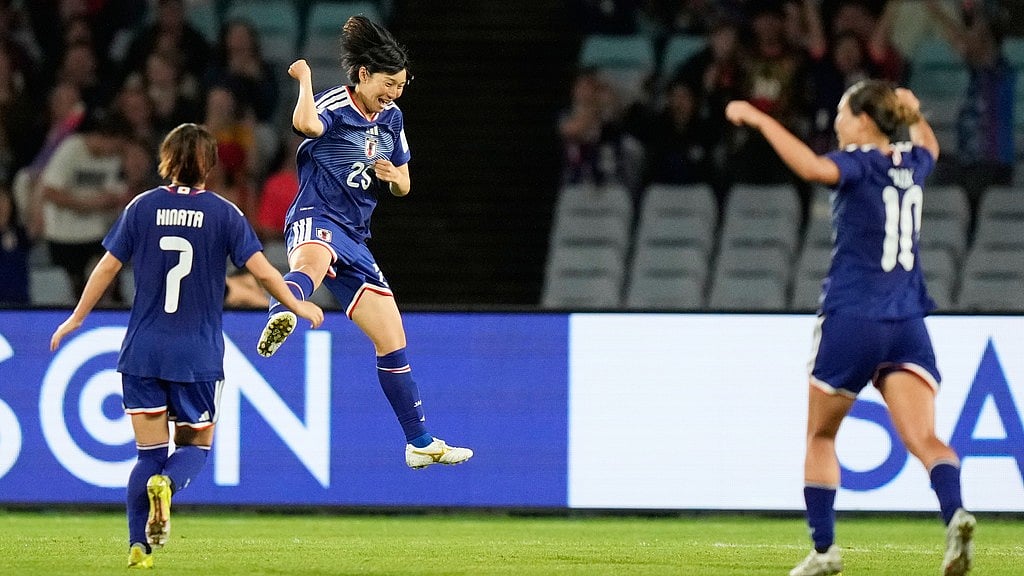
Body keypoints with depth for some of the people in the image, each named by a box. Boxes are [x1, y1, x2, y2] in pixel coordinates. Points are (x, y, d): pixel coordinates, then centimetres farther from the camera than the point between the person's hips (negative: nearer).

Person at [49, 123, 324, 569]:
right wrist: (298, 306, 11)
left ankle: (139, 546, -3)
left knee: (149, 452, 8)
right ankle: (167, 483, -20)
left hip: (142, 352, 1)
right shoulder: (223, 213, -4)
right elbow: (261, 270, -5)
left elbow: (108, 267, 3)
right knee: (196, 444, 13)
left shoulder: (143, 207, 0)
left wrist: (76, 318, 15)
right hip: (198, 356, -1)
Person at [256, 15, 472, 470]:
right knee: (311, 263, -45)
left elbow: (403, 187, 24)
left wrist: (393, 175, 1)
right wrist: (305, 77, -19)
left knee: (393, 339, 10)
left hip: (354, 237, 8)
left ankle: (419, 442, 23)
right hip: (316, 220, -8)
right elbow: (306, 124, -36)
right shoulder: (333, 106, -9)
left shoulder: (391, 117, 14)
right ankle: (280, 321, -80)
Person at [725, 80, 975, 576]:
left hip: (850, 317, -5)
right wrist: (913, 114, 55)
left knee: (820, 437, 15)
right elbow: (928, 146, 39)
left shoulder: (860, 163, -7)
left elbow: (812, 167, -30)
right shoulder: (912, 163, 12)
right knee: (924, 440, -10)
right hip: (908, 325, 5)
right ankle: (955, 514, -38)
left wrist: (758, 119, -22)